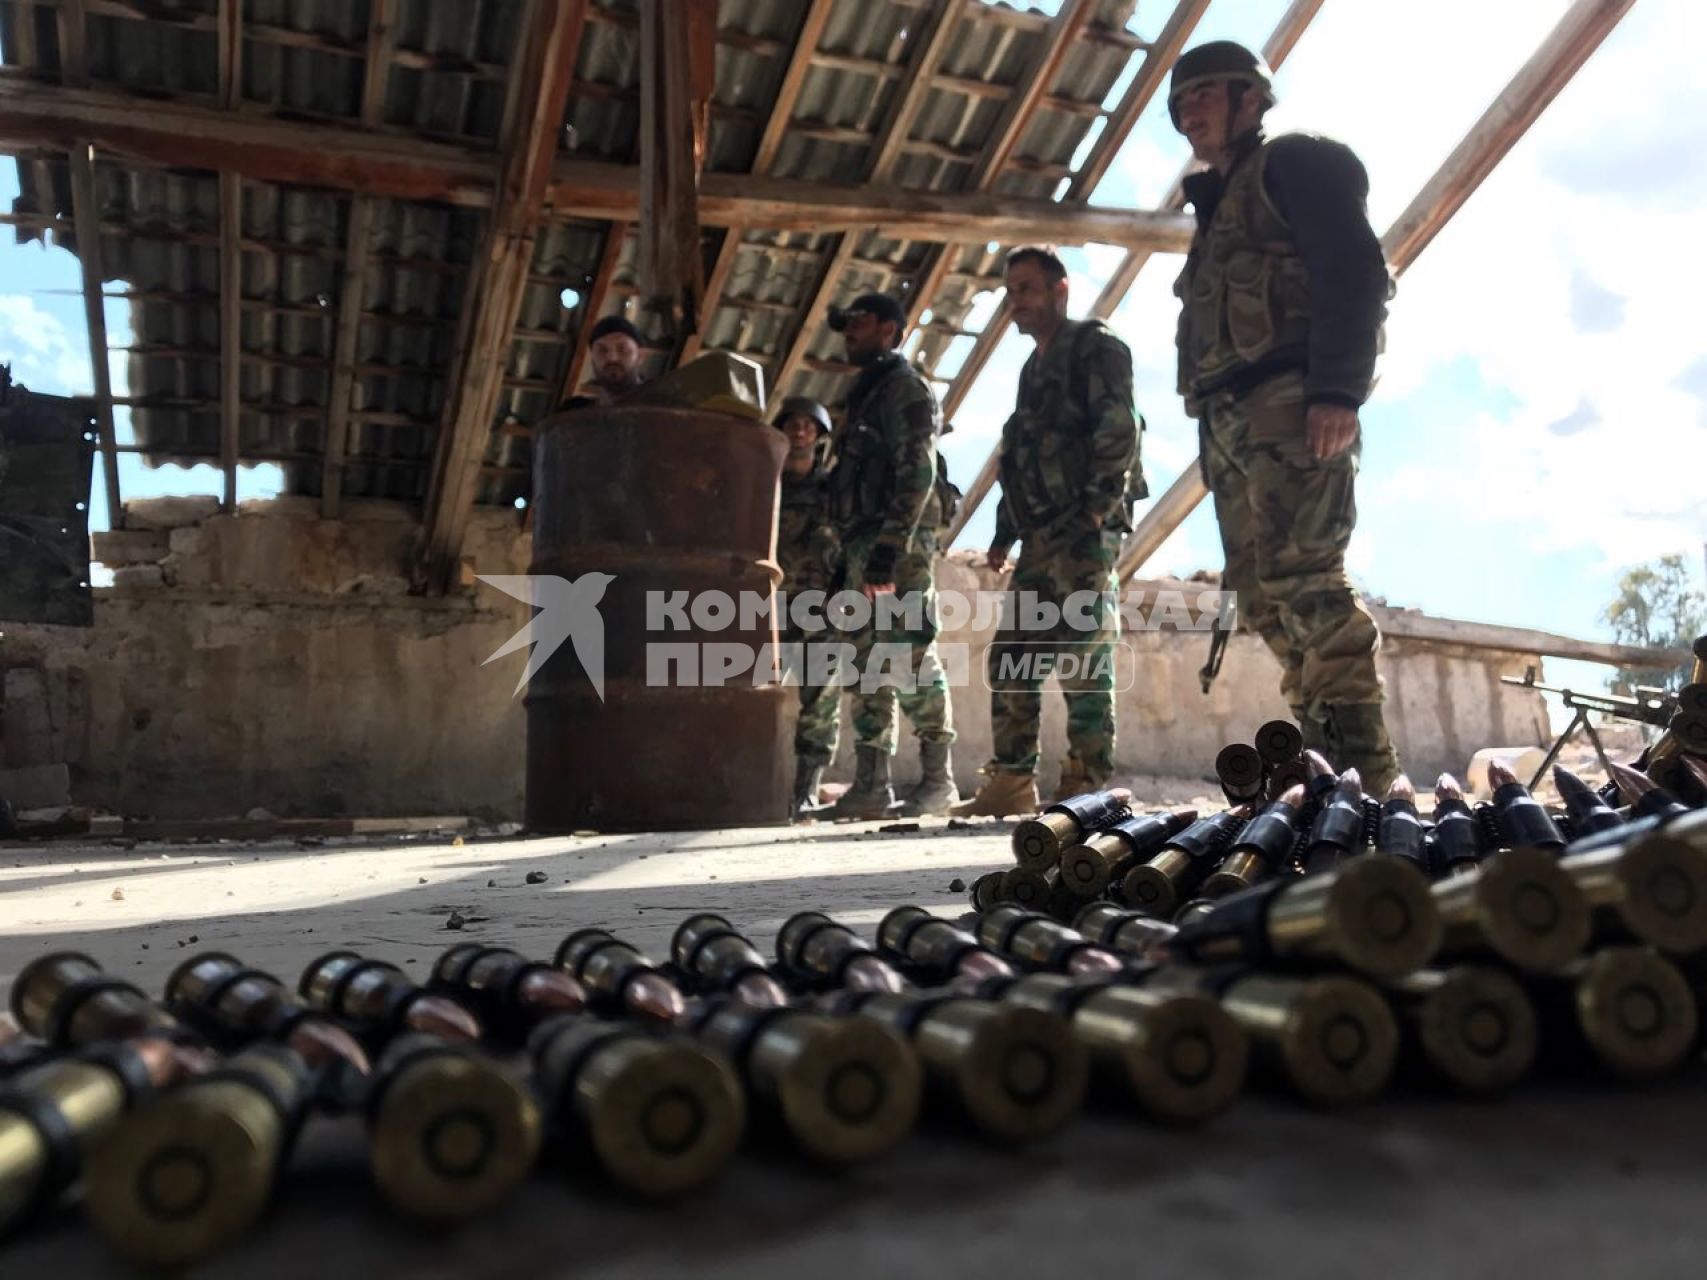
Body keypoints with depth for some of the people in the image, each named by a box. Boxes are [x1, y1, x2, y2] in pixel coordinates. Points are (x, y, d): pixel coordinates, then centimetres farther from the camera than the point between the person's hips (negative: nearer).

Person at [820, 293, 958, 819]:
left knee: (913, 662, -9)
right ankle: (871, 785, 7)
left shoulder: (906, 388, -2)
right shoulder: (867, 395, 26)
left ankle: (937, 780, -3)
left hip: (899, 549, -9)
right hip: (865, 550, 9)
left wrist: (889, 548, -23)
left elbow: (917, 474, -14)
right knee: (868, 670, 5)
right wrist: (847, 558, 20)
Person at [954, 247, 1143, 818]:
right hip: (1040, 537, 9)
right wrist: (1004, 535, 20)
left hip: (1085, 531, -9)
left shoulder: (1094, 347, 1)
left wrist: (1099, 506, -20)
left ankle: (1087, 786, -8)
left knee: (1083, 657, -11)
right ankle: (1010, 783, 10)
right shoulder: (1034, 369, 26)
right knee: (1010, 658, 6)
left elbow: (1119, 429, -13)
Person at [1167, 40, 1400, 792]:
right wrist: (1214, 429, 14)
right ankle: (1330, 765, 4)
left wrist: (1338, 390, -21)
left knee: (1304, 582, -18)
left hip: (1290, 402, -9)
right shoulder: (1218, 209, 31)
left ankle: (1366, 774, -18)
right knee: (1265, 596, 2)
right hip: (1231, 420, 9)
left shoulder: (1294, 164, 6)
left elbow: (1355, 270, -9)